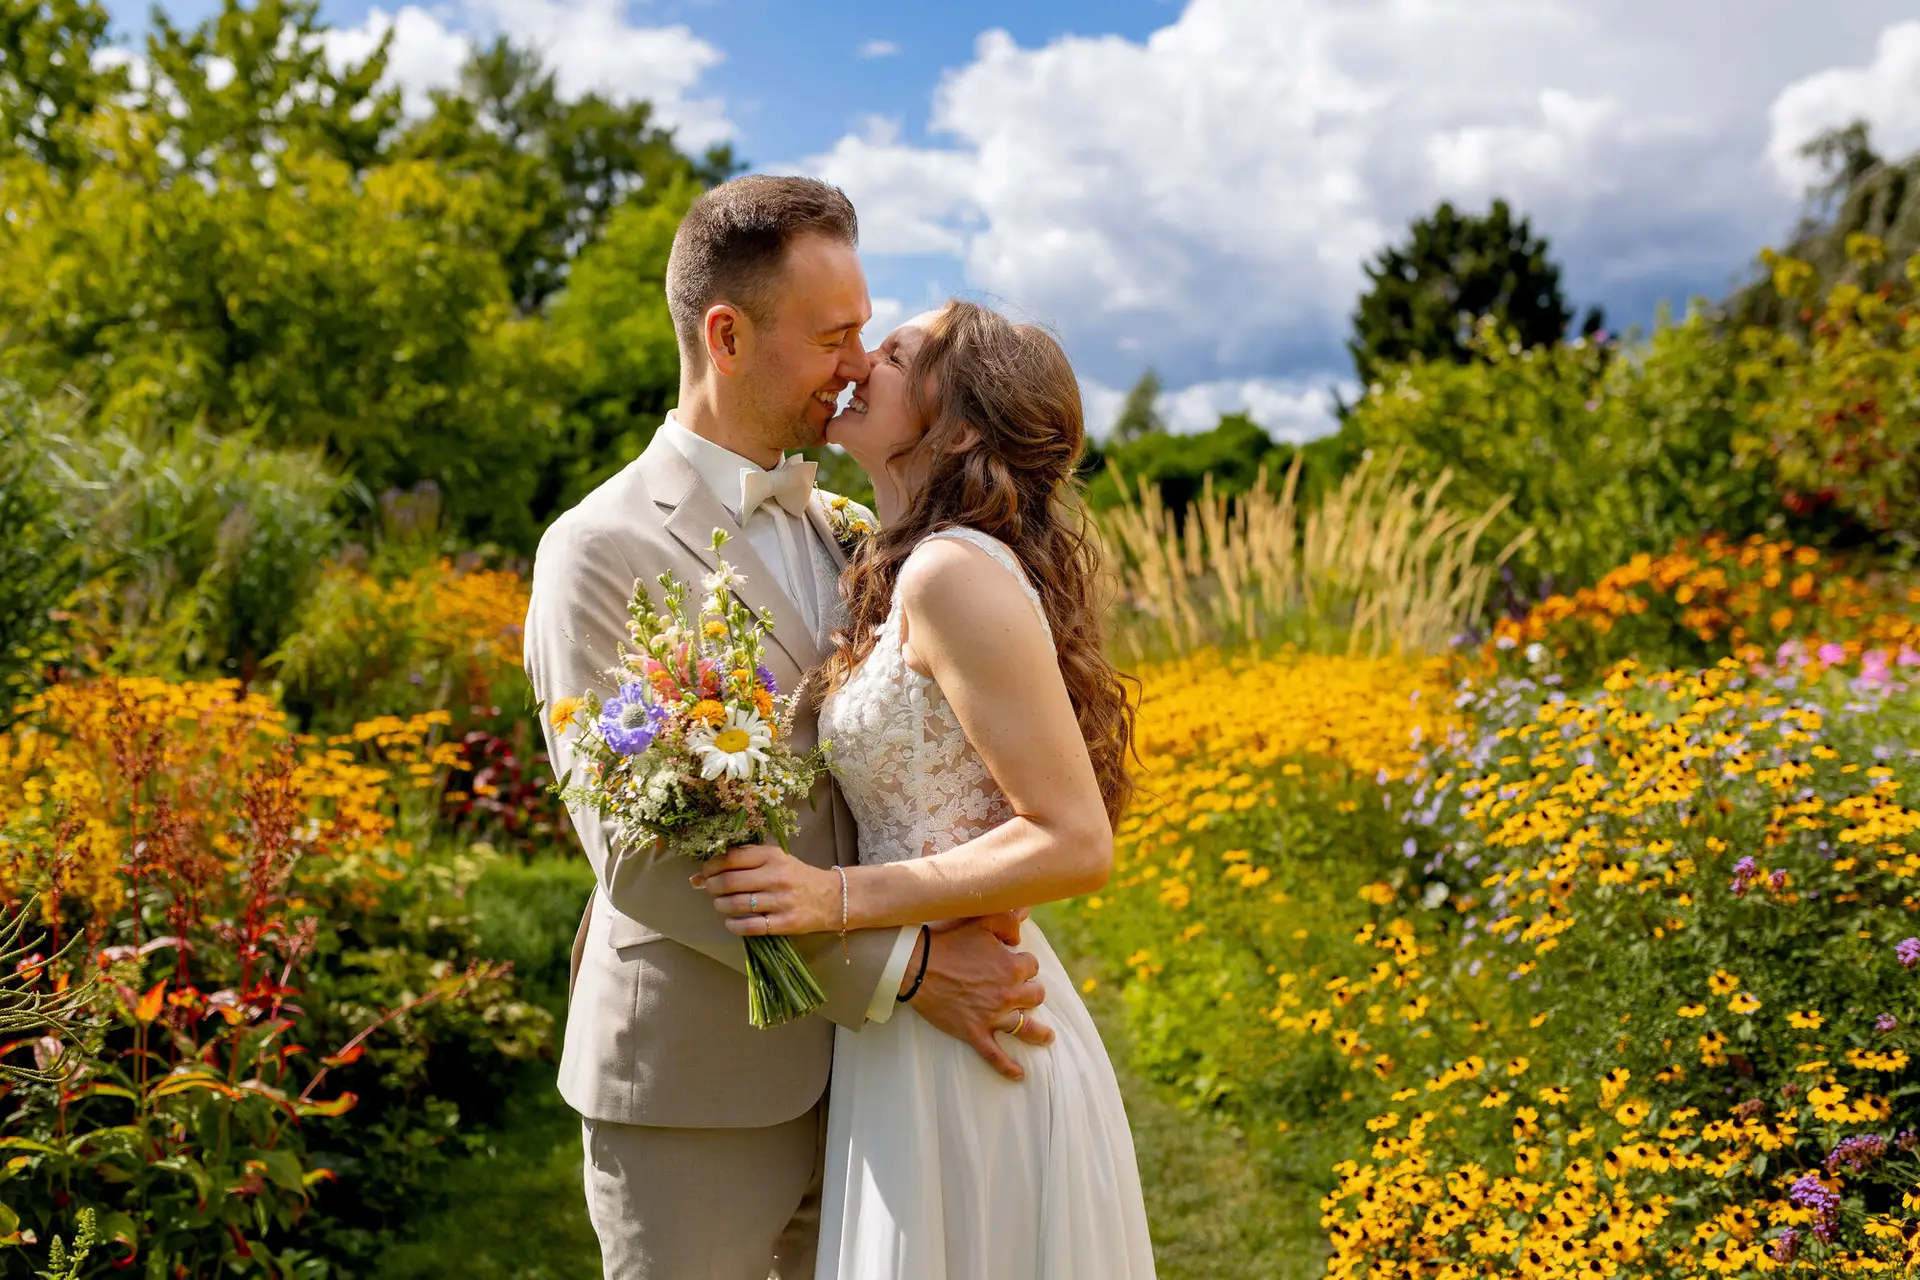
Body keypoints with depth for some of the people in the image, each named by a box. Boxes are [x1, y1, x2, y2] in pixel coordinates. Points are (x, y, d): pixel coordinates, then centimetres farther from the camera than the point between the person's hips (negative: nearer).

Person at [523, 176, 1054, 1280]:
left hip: (857, 1061, 6)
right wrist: (897, 966, -20)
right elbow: (636, 850, -17)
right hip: (695, 1084, -5)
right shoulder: (602, 551, -11)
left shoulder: (843, 528, 9)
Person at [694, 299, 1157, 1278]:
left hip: (966, 1045, -9)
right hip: (918, 1023, 9)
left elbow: (1076, 845, -22)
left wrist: (841, 898, -22)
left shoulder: (953, 571, -20)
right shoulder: (909, 574, 8)